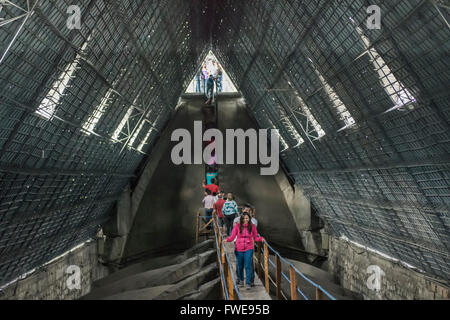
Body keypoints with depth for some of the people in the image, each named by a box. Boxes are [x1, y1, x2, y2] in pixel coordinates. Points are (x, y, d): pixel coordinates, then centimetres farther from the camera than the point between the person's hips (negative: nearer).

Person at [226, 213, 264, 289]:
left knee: (248, 266, -9)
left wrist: (261, 238, -12)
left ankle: (248, 283, 2)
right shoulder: (237, 226, -5)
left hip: (249, 249, -1)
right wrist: (227, 239, -22)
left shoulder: (252, 226, -2)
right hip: (239, 249, 1)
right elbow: (232, 237, -4)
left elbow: (256, 238, 6)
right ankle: (240, 279, 39)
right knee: (239, 265, 13)